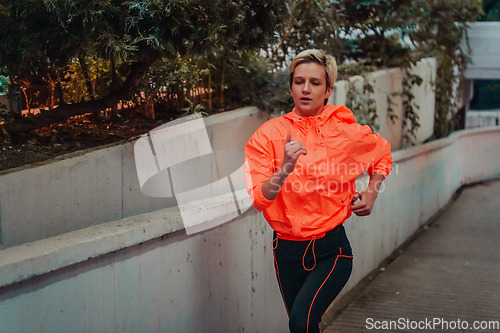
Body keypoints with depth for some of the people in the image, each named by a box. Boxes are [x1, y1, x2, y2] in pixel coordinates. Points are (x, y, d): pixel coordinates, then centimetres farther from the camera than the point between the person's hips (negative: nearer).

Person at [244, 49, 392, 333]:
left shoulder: (346, 132, -2)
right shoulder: (269, 134, -4)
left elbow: (383, 153, 20)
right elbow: (260, 199, -13)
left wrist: (371, 195, 8)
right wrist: (285, 170, -29)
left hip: (331, 248, -2)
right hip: (288, 250, 2)